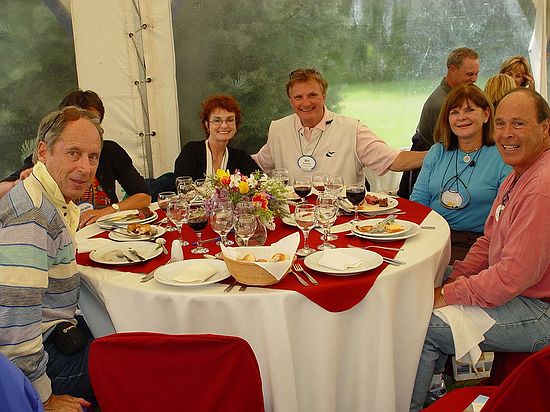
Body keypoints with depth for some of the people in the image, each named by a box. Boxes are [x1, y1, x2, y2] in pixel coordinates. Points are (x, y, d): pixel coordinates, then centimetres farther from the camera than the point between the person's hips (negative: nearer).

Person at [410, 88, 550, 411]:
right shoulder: (519, 173, 10)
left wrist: (447, 295, -18)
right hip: (516, 292, 10)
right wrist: (452, 280, 0)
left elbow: (515, 274, -28)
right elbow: (489, 241, 15)